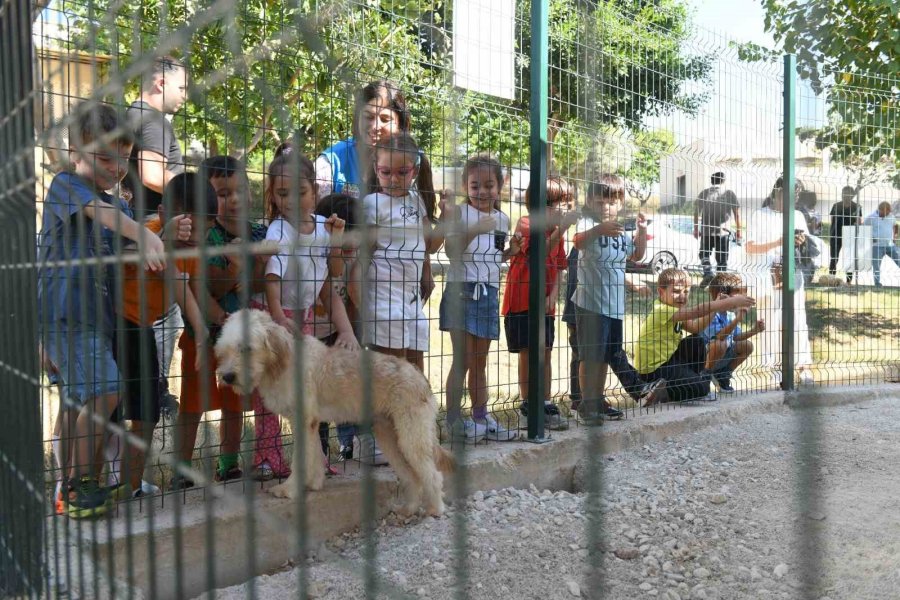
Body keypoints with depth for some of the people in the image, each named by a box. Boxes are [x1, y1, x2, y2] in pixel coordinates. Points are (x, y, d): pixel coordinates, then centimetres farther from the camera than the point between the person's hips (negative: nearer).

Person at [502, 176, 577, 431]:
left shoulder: (557, 233, 10)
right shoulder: (526, 224, -11)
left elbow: (557, 270, 12)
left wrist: (552, 296, -3)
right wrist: (561, 229, -34)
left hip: (544, 305, 6)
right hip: (521, 302, -6)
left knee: (545, 353, 7)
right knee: (527, 354, -2)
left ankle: (546, 405, 15)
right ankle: (527, 406, 8)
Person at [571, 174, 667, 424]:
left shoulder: (621, 231, 15)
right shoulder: (588, 223, -8)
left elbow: (636, 255, 29)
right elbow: (579, 241, -31)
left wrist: (642, 230, 13)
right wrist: (600, 229, -49)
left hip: (615, 304, 8)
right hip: (591, 303, -8)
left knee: (611, 354, 14)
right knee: (591, 356, -3)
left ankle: (599, 401, 26)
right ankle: (587, 404, 7)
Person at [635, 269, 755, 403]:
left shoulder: (675, 312, 9)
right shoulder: (662, 311, -25)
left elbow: (696, 327, 5)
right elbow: (698, 311, -31)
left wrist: (717, 306, -5)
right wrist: (731, 302, -31)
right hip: (653, 371, -10)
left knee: (696, 342, 13)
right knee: (700, 389, -14)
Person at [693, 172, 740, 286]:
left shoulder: (704, 193, 5)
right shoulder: (729, 193, 5)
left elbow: (697, 211, 3)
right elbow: (737, 213, 1)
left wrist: (696, 229, 9)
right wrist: (738, 230, 7)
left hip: (706, 230, 0)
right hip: (723, 230, 0)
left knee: (704, 254, 13)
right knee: (722, 258, 8)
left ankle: (708, 273, -10)